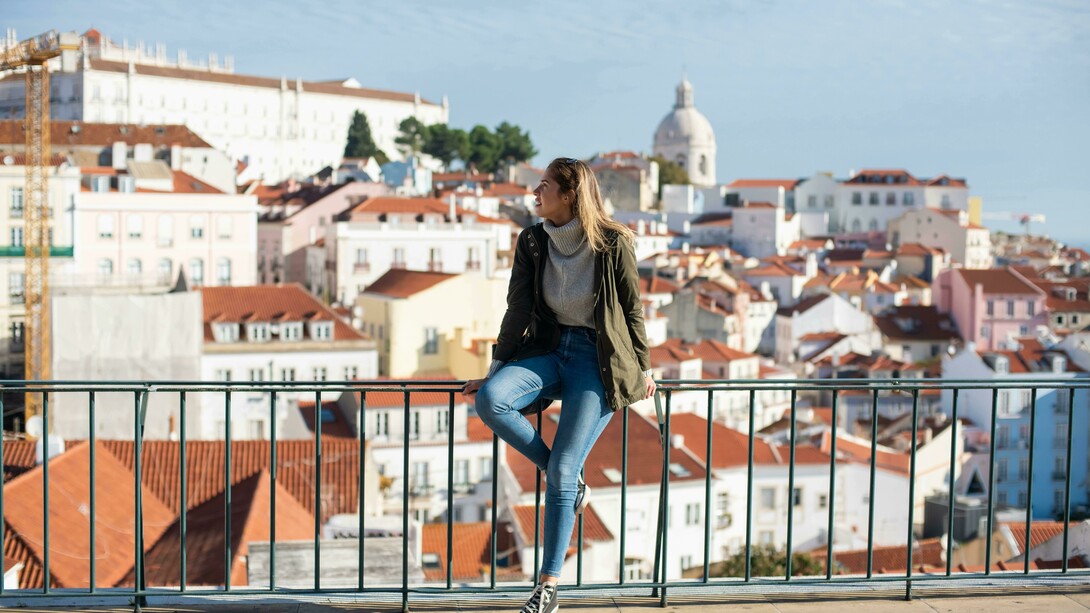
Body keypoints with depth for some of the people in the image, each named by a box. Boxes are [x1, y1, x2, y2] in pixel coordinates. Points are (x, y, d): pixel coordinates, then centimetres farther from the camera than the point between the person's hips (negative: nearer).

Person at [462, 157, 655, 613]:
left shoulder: (612, 242, -9)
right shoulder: (532, 242, 2)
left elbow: (632, 307, 0)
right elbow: (518, 308, 4)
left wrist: (643, 367, 4)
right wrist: (495, 371, 2)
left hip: (597, 360, -5)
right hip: (549, 350, 5)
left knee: (562, 472, -14)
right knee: (489, 400, -25)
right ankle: (568, 478, -4)